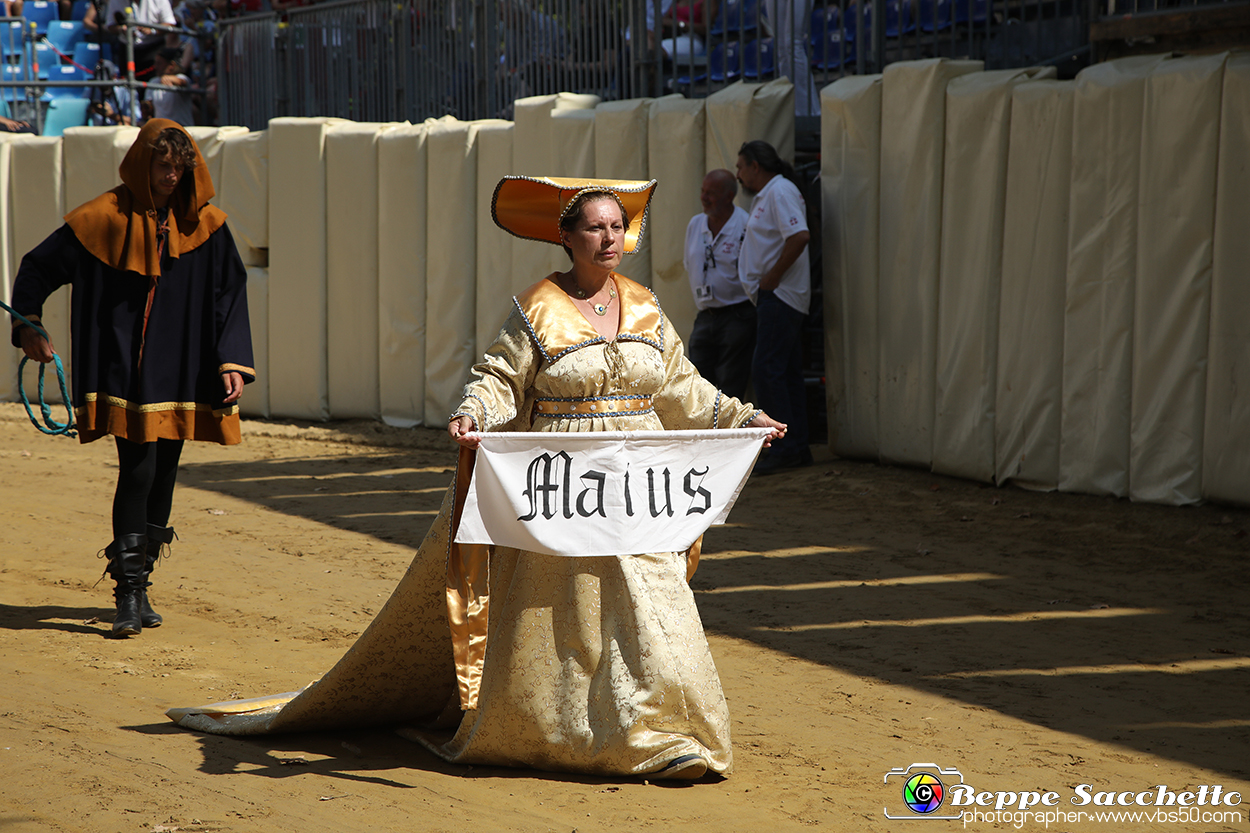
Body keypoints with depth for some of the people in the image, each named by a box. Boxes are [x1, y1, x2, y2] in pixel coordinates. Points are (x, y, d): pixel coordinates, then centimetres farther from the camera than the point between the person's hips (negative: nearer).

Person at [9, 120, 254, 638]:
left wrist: (232, 362, -4)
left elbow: (229, 294, 5)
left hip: (179, 376, 4)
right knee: (138, 472, -12)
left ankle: (139, 585, 20)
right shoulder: (106, 217, -4)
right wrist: (28, 325, -6)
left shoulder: (205, 225, 4)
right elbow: (38, 268, 3)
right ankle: (129, 596, -7)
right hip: (126, 374, -4)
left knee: (163, 477, 8)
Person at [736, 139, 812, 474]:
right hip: (771, 296, 10)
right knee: (787, 373, 10)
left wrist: (771, 279, -20)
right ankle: (798, 449, 13)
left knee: (767, 370, -12)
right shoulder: (763, 196, 20)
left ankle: (785, 447, -11)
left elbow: (799, 236, -25)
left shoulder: (781, 192, -12)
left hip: (780, 295, -10)